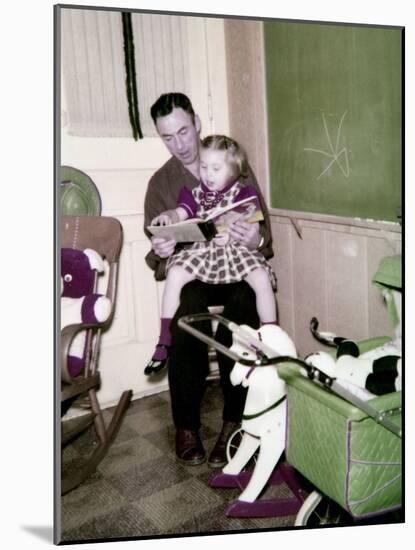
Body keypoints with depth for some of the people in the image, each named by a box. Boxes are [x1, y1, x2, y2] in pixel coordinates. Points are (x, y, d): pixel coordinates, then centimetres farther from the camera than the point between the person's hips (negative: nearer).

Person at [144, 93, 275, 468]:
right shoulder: (161, 182, 10)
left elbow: (264, 234, 4)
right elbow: (156, 251, 9)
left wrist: (256, 241, -21)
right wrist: (161, 251, -16)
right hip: (189, 272, 1)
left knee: (243, 304, -32)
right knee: (185, 316, -31)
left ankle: (233, 424, -17)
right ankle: (186, 426, -14)